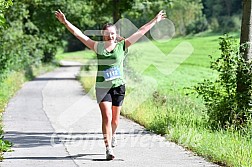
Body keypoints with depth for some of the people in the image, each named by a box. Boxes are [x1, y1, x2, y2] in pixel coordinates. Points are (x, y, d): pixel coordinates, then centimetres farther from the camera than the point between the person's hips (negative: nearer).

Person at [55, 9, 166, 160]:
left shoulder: (122, 46, 2)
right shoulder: (98, 47, 2)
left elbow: (141, 32, 7)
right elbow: (79, 34, 1)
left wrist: (155, 21, 11)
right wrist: (65, 22, -3)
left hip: (118, 86, 1)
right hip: (102, 87, -1)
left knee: (115, 119, 11)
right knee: (107, 117, -11)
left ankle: (112, 135, 44)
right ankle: (109, 149, -10)